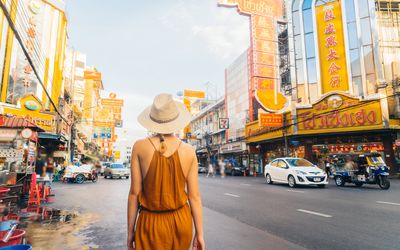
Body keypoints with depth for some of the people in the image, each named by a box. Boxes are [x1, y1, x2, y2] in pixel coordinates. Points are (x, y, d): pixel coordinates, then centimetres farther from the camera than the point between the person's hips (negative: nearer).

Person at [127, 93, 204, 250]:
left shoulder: (140, 147, -12)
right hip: (181, 222, 2)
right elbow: (194, 196, -6)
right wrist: (199, 234, 4)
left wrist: (130, 231, 2)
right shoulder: (189, 151, -9)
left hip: (151, 224, -2)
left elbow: (134, 193, -9)